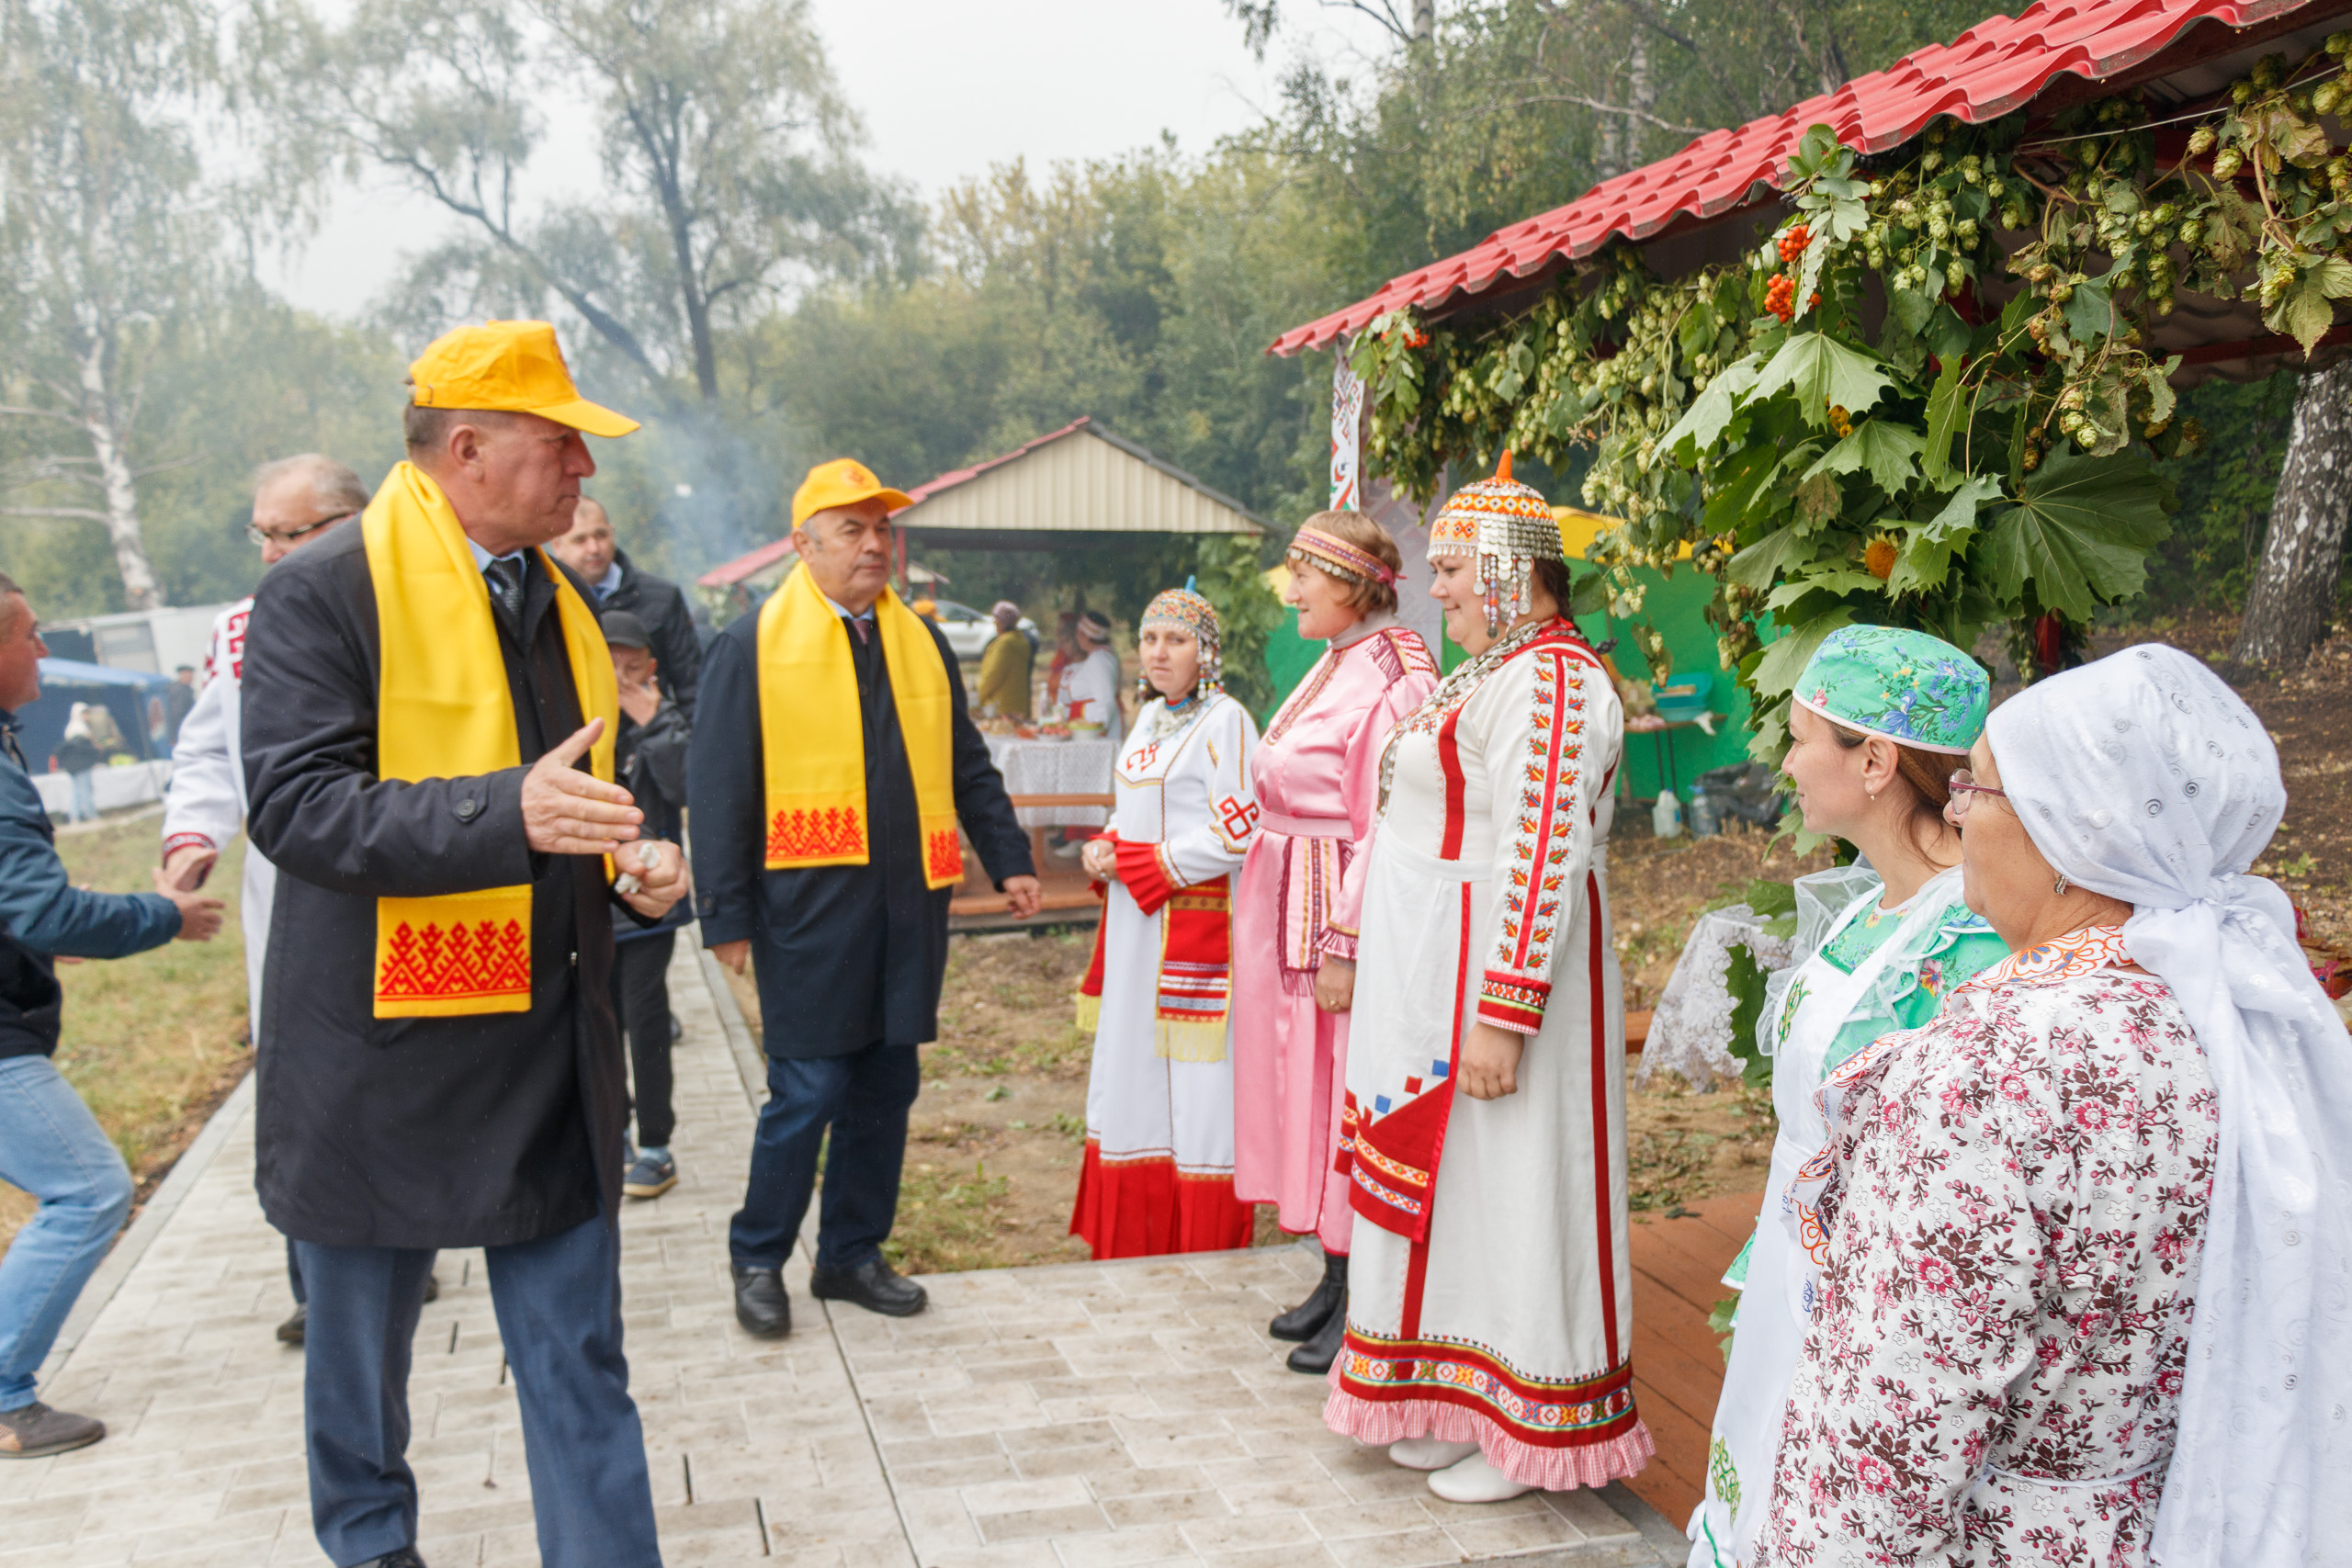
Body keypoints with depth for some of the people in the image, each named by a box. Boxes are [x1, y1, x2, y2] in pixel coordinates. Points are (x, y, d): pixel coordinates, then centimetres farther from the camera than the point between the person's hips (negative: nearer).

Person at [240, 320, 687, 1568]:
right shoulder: (322, 593, -12)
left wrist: (630, 871, 2)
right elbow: (293, 803, -22)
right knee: (360, 1351, 18)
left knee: (582, 1369, 7)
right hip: (385, 1056, -4)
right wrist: (508, 812, -33)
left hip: (554, 1064, 5)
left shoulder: (558, 604, 10)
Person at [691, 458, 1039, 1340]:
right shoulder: (753, 646, -1)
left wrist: (1008, 861, 12)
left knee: (885, 1086, 11)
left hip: (909, 904, 5)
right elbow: (718, 788, -3)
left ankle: (852, 1254, 26)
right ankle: (758, 1259, 19)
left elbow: (968, 767, 19)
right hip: (809, 906, -5)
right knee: (808, 1091, -2)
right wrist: (726, 915, -7)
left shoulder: (922, 644, 14)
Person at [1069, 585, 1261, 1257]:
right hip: (1135, 925, 8)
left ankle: (1202, 1244, 9)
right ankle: (1135, 1233, 24)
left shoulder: (1225, 722, -11)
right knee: (1135, 1064, 12)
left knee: (1192, 1074, -3)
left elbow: (1236, 834, -17)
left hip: (1197, 921, -8)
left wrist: (1137, 864, -13)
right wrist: (1105, 848, 1)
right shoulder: (1150, 718, 15)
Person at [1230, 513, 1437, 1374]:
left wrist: (1344, 946, -21)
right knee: (1303, 1084, 15)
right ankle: (1336, 1279, 28)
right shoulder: (1332, 667, 12)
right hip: (1288, 909, 9)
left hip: (1341, 913, -9)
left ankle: (1362, 1309, 12)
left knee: (1344, 1094, -1)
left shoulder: (1392, 680, -17)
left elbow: (1381, 832, -20)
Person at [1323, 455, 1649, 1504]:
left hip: (1500, 975, -10)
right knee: (1448, 1182, 16)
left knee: (1506, 1187, 2)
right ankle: (1457, 1403, 29)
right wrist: (1364, 953, 22)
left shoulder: (1550, 682, -18)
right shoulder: (1492, 672, 14)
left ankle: (1527, 1428, 17)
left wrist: (1504, 1020, -26)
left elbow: (1542, 860, -24)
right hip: (1435, 980, 10)